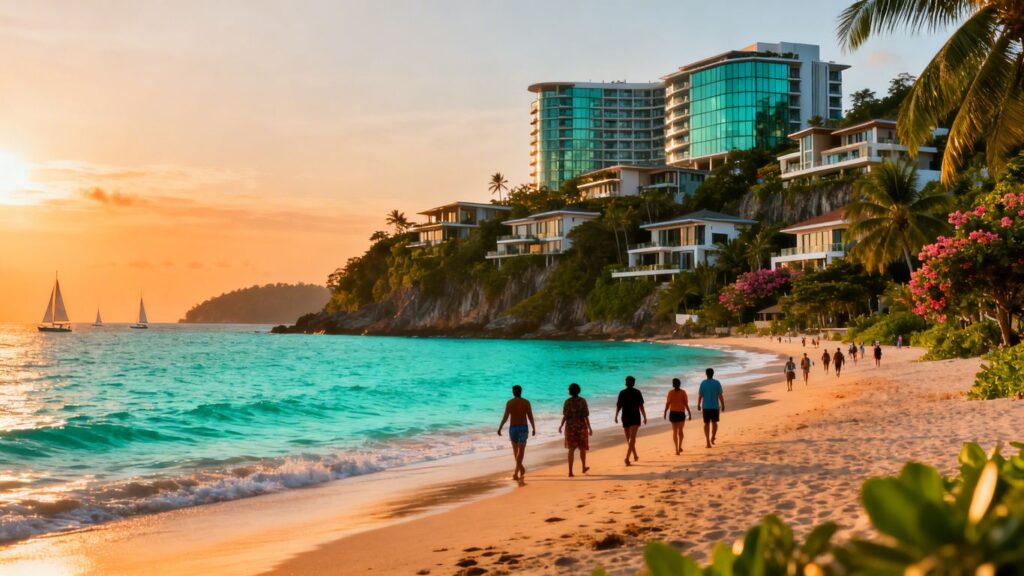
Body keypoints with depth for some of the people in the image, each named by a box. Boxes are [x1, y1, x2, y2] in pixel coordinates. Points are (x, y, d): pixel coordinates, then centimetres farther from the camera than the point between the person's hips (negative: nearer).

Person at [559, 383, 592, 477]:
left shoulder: (567, 402, -7)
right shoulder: (583, 401, -7)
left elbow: (565, 416, -8)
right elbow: (586, 416, -8)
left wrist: (561, 426, 6)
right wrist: (589, 428, -2)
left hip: (570, 427, 0)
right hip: (581, 426, 0)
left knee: (571, 449, 3)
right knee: (582, 447, 20)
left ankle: (570, 471, -5)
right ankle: (584, 468, 36)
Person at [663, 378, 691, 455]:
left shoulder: (670, 392, -5)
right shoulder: (683, 392, -6)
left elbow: (667, 403, -6)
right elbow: (686, 404, -8)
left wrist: (665, 413, 6)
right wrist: (690, 414, -2)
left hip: (673, 413, 0)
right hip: (681, 413, 0)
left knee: (675, 431, 9)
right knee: (680, 430, 18)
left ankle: (677, 449, 1)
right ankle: (680, 447, 4)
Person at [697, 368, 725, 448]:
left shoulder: (703, 383, -3)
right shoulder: (717, 383, -5)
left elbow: (700, 395, -1)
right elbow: (721, 395, -7)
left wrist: (698, 405, 10)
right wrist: (723, 406, 1)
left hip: (706, 406, 0)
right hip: (715, 406, 0)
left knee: (706, 424, 8)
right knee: (714, 422, 17)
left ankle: (708, 441, 2)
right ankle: (712, 437, -3)